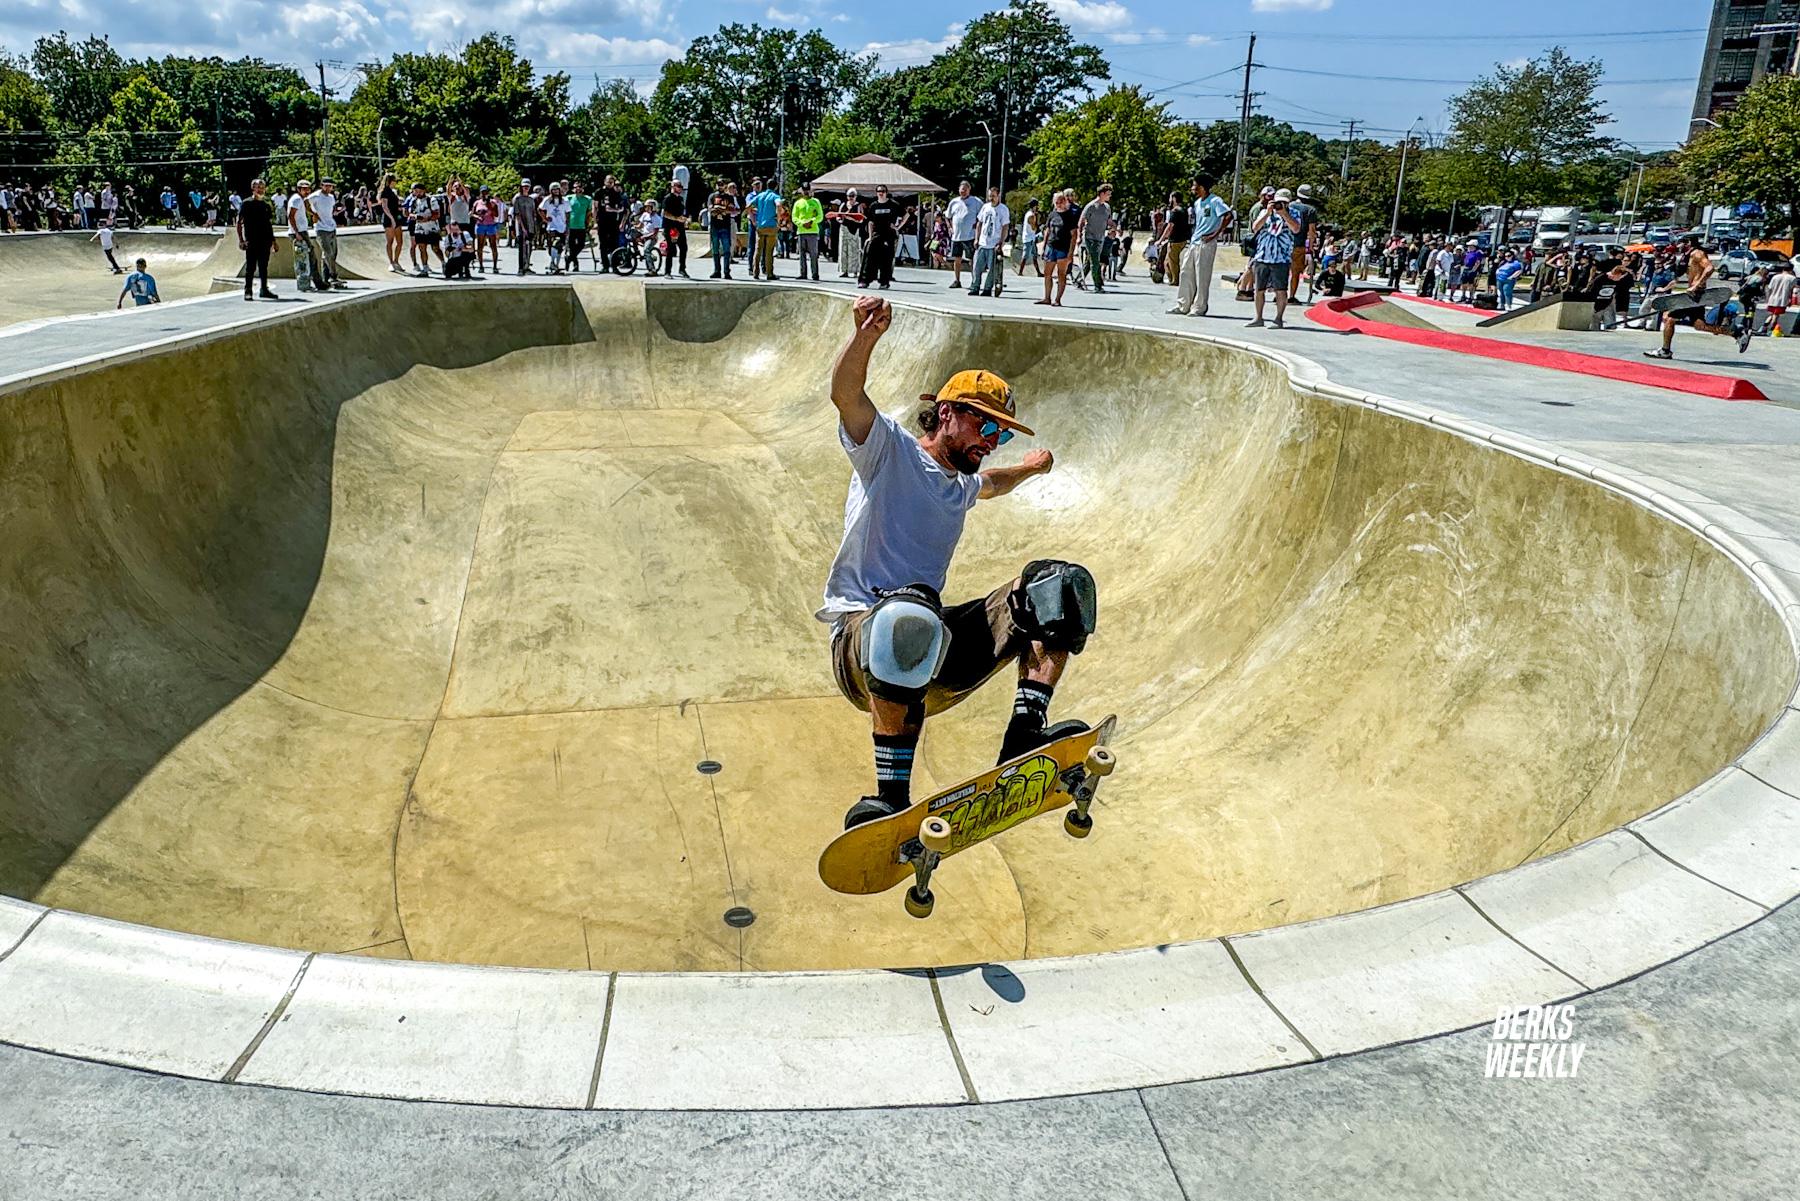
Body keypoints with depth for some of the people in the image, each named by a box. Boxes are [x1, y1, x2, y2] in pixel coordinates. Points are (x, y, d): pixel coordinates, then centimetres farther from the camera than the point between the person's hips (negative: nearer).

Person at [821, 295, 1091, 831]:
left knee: (1058, 584, -4)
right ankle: (891, 797, -39)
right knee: (910, 611, -44)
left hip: (937, 656, 7)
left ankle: (1025, 732, -22)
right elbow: (846, 394, -19)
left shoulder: (958, 486, 25)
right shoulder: (889, 448, 3)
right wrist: (864, 336, -36)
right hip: (862, 639, -7)